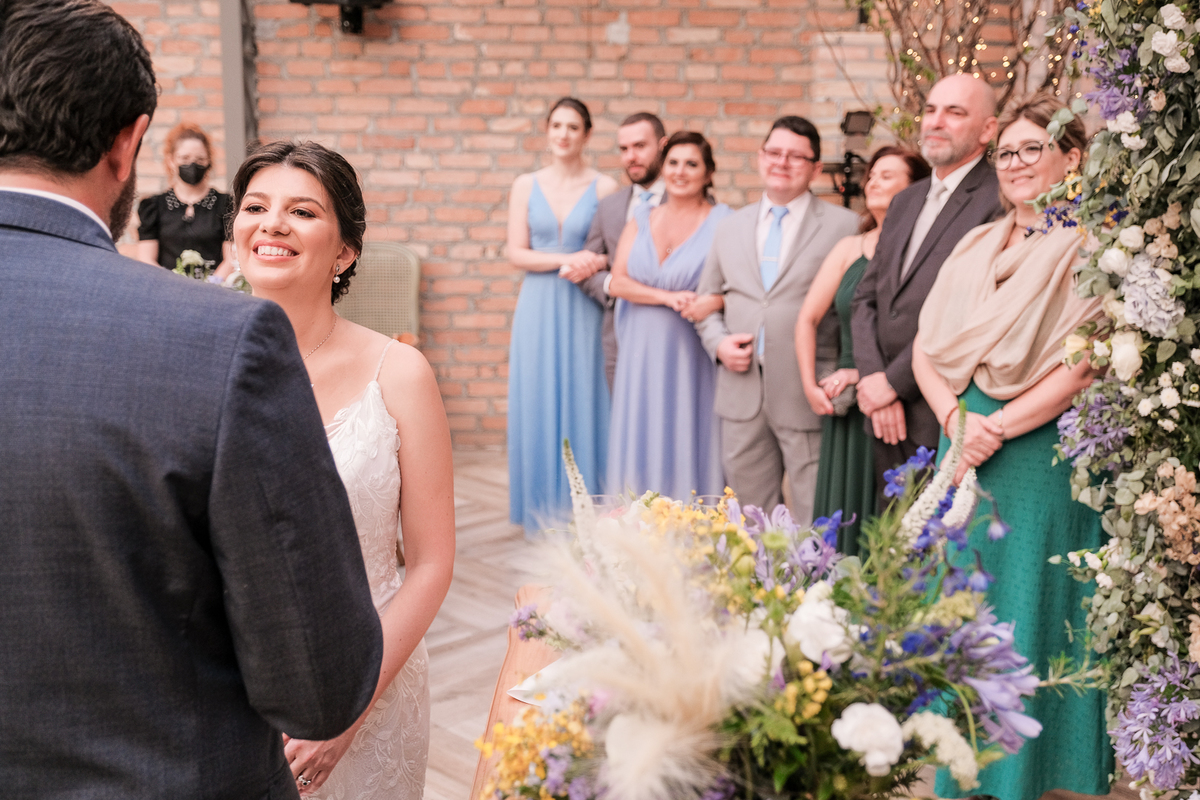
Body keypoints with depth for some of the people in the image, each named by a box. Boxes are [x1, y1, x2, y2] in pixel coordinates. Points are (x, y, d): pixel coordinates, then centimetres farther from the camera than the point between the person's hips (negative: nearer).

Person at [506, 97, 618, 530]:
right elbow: (516, 252, 1)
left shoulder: (604, 187, 1)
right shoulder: (526, 185, 7)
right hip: (538, 308, 2)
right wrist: (565, 259, -13)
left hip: (584, 311, -2)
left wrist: (593, 263, -19)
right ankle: (543, 508, 16)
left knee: (582, 401, 1)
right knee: (538, 402, 5)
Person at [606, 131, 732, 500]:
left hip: (692, 354, -3)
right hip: (642, 354, 4)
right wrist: (667, 297, -13)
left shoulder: (723, 221, 0)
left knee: (691, 444, -1)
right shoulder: (641, 218, 10)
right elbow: (618, 282, 1)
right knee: (642, 443, 7)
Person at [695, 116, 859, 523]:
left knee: (815, 521, 1)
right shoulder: (730, 228, 15)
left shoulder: (846, 227, 1)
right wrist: (718, 343, 0)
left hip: (808, 396, -4)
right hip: (741, 395, 4)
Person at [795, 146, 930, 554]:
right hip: (846, 406, 5)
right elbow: (808, 318, 10)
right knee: (842, 517, 9)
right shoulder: (849, 249, 9)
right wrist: (810, 386, 1)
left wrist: (868, 374, -15)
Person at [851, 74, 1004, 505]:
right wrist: (871, 379, -3)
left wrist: (893, 382, -12)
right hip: (888, 418, 7)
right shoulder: (906, 201, 17)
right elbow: (867, 296, 12)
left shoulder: (1000, 203, -11)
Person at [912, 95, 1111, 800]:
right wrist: (955, 419, -10)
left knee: (1029, 606, 2)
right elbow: (926, 347, 7)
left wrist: (996, 429, -17)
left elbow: (1083, 366, -15)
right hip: (965, 450, 6)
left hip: (1041, 454, -6)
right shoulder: (977, 247, 13)